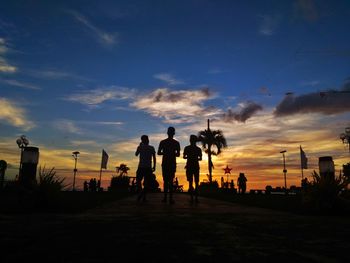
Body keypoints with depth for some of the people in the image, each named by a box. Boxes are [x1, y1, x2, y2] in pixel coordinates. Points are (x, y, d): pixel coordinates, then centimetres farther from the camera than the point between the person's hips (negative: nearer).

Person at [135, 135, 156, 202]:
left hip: (141, 167, -1)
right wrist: (154, 166, 9)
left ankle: (140, 191, -18)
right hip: (148, 167, 1)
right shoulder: (151, 148, 5)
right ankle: (144, 196, -6)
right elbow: (154, 158, 2)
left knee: (138, 180, 6)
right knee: (147, 182, 3)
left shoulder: (140, 147, 4)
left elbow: (136, 154, 20)